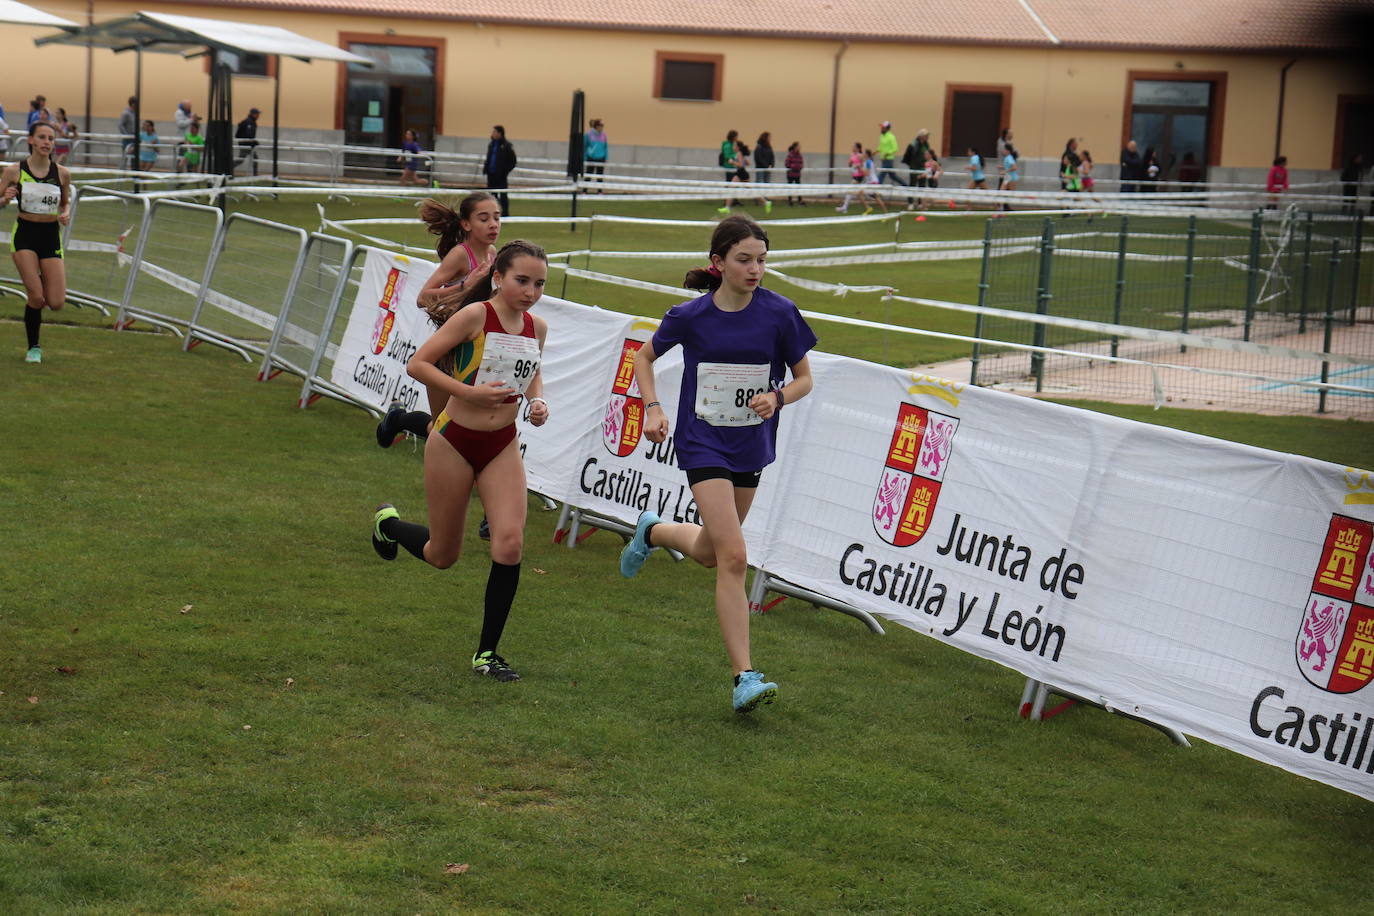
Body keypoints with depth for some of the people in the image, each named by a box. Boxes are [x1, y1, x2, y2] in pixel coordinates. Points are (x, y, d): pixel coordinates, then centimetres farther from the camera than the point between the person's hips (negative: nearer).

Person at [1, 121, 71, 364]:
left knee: (56, 303, -4)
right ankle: (33, 348, 8)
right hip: (25, 234, -2)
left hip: (51, 235, 2)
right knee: (36, 298, -13)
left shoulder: (62, 173, 0)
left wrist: (66, 214, -7)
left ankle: (41, 283, 33)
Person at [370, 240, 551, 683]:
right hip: (454, 442, -4)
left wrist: (538, 401, 2)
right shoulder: (476, 315, -15)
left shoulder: (537, 328, 2)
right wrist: (470, 392, -23)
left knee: (510, 544, -15)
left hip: (503, 447, 4)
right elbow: (417, 364, -15)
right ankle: (388, 522, 45)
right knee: (443, 556, 9)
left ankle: (487, 654, 0)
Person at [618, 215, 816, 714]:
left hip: (752, 445, 4)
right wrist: (652, 408, -6)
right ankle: (744, 678, -13)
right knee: (733, 558, -16)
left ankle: (653, 531, 52)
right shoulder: (690, 316, -11)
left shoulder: (779, 313, -9)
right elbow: (644, 356, 8)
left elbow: (804, 378, 2)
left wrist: (777, 397, -19)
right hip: (703, 443, -3)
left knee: (709, 553, 18)